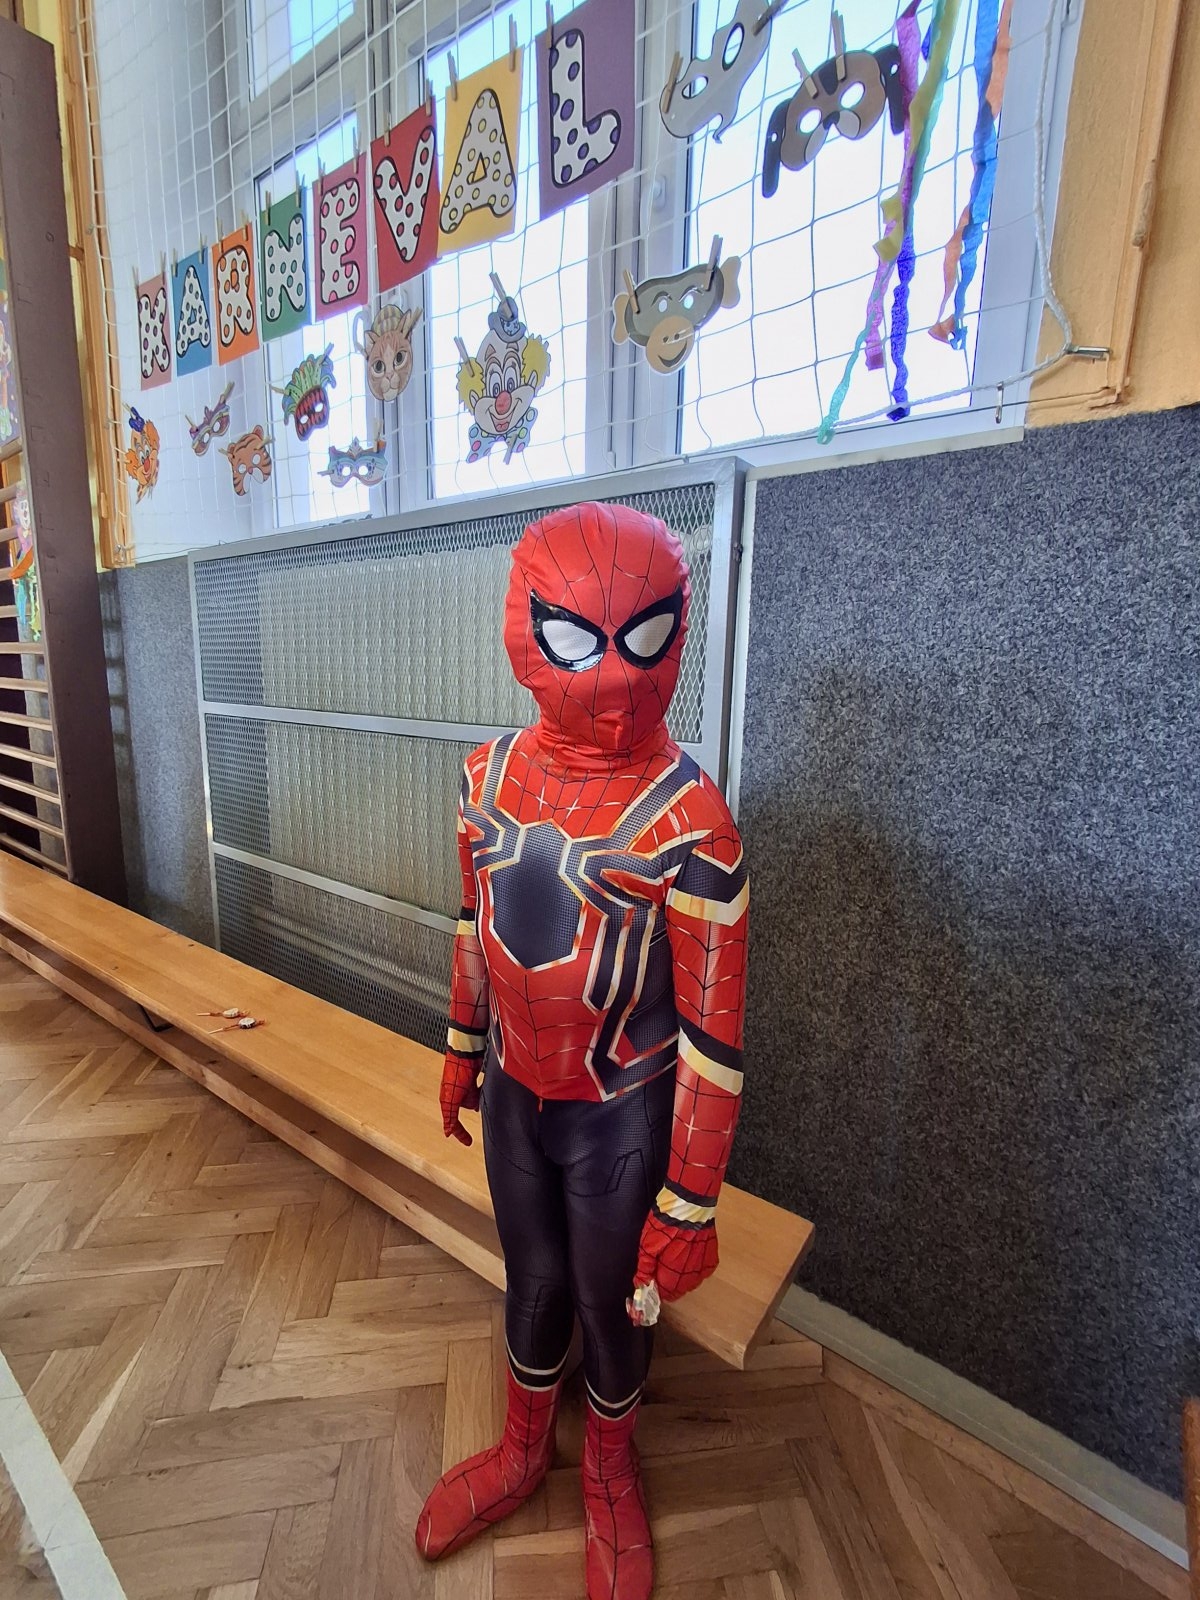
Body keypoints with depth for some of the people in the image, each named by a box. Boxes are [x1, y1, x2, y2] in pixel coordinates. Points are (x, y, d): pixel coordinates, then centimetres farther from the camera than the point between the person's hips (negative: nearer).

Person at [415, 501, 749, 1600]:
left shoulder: (687, 819, -24)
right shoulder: (493, 772, -8)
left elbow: (713, 1028, -18)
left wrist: (690, 1205, -11)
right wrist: (463, 1052, 16)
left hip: (620, 1114, -3)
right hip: (515, 1094, 4)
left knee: (612, 1301, 22)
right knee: (533, 1279, 26)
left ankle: (611, 1476, 56)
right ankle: (524, 1452, 58)